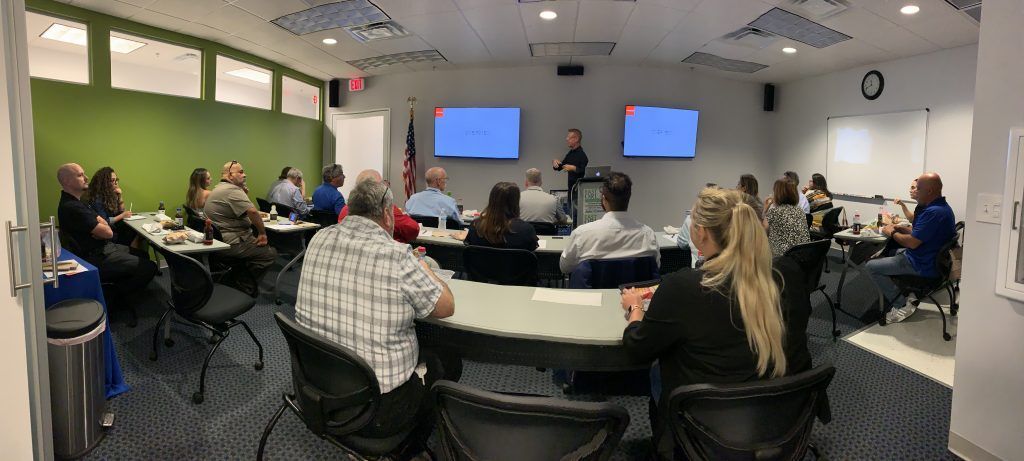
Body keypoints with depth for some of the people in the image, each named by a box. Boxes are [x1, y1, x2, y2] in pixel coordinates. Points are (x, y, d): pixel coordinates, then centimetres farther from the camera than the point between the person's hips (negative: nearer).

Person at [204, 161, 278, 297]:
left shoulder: (219, 189, 20)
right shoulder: (232, 190, -16)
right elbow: (252, 211, -30)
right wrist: (262, 233, -18)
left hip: (218, 240, 11)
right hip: (230, 245, -11)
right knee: (270, 253, -9)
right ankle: (241, 287, 0)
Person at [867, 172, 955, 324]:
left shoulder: (933, 212, -27)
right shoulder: (941, 207, 8)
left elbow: (912, 242, -26)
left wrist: (892, 233, -9)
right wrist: (899, 228, 7)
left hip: (922, 265, -11)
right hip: (929, 258, 11)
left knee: (871, 266, -8)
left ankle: (901, 306, -3)